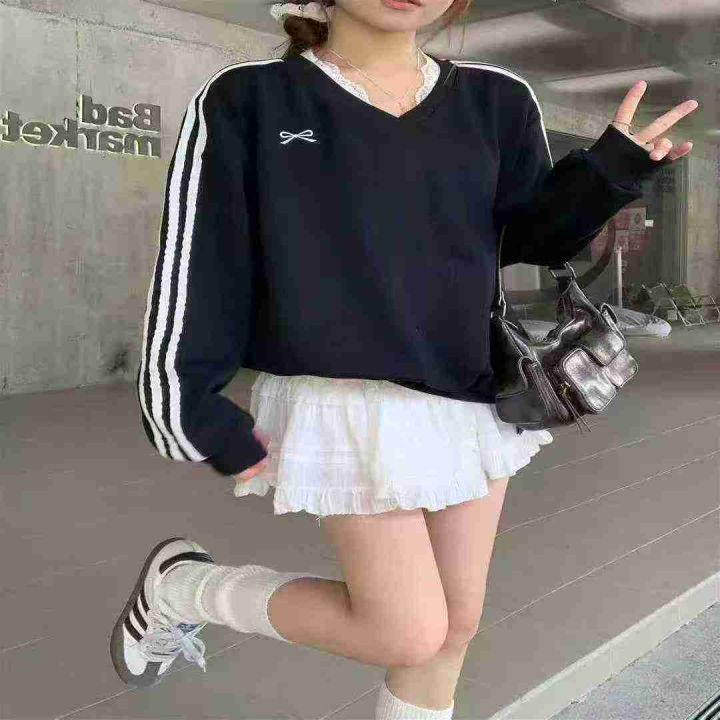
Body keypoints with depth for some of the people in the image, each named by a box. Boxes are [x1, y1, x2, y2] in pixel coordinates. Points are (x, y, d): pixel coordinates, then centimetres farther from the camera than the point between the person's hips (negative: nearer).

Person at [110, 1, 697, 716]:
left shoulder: (494, 100, 6)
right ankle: (178, 584, 17)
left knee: (455, 625, 12)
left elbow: (537, 236, 12)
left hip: (472, 402, 6)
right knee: (410, 633, -3)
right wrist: (202, 419, -10)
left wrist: (609, 168, -6)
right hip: (347, 403, -5)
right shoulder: (248, 100, -6)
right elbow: (196, 265, -7)